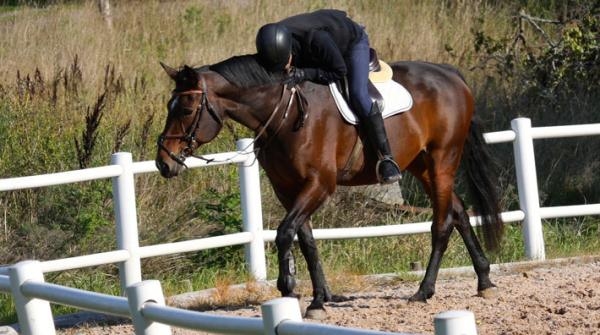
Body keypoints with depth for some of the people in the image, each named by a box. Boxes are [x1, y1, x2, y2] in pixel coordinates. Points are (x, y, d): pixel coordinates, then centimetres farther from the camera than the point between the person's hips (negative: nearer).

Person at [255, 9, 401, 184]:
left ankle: (386, 158, -21)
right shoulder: (273, 42, -29)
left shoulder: (314, 37, -47)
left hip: (352, 42, -6)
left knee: (358, 96, -25)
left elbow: (339, 71, -35)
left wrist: (304, 74, -45)